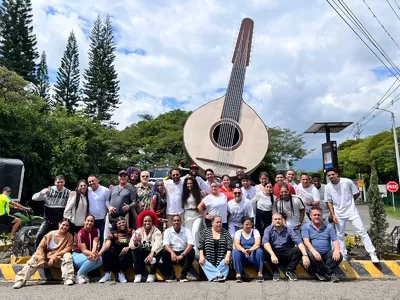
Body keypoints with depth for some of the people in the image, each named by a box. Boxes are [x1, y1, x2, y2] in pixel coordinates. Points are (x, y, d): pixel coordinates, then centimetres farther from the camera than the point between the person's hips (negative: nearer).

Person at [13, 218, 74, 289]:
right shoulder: (50, 234, -4)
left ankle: (68, 278, -35)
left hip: (59, 260, -2)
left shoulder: (69, 237, -7)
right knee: (34, 258, -23)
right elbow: (41, 247, -4)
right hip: (47, 258, 2)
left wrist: (54, 257, -22)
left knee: (68, 255, -31)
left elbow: (67, 250, -15)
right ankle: (21, 280, -24)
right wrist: (41, 259, -19)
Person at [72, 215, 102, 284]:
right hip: (78, 255, -5)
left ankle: (84, 273, -4)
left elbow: (95, 243, -20)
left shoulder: (96, 231, -4)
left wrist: (93, 253, -42)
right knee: (92, 259, -34)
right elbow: (84, 250, -24)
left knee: (100, 260, -25)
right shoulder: (80, 233, -19)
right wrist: (92, 254, -46)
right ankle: (78, 275, -12)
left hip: (90, 254, 5)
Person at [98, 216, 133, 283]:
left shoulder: (130, 232, 3)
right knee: (106, 252, -26)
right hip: (114, 256, 1)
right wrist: (99, 253, -35)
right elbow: (107, 244, -16)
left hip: (126, 256, -1)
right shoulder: (113, 233, 1)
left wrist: (128, 248, -28)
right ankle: (107, 274, -15)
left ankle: (122, 274, -19)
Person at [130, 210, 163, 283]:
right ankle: (138, 275, -22)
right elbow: (131, 246, -22)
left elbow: (158, 244, -36)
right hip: (142, 254, 2)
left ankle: (151, 275, -21)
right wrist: (135, 243, -47)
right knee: (135, 250, -25)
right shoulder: (138, 231, -9)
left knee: (159, 251, -31)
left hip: (154, 253, -2)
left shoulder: (157, 231, -15)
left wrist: (152, 254, -55)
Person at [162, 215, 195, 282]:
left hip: (183, 253, 0)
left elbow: (190, 245, -15)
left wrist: (182, 255, -31)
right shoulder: (167, 231, 1)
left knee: (191, 251, -29)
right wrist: (172, 253, -34)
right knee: (164, 252, -27)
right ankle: (172, 275, -17)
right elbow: (166, 245, -13)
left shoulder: (187, 231, -2)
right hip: (172, 253, 1)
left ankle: (184, 275, -21)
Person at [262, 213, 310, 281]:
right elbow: (265, 242, -21)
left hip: (286, 254, 1)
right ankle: (275, 272, -8)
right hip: (274, 252, -1)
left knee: (298, 250, -24)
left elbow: (299, 242, -12)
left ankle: (290, 271, -4)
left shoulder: (288, 230, 1)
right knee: (266, 252, -33)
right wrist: (272, 254, -39)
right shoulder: (268, 229, -3)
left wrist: (305, 255, -30)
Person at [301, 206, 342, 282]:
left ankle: (320, 272, -20)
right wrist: (314, 251, -28)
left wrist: (337, 250, -18)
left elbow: (335, 240, 5)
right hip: (315, 253, -2)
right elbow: (306, 241, -9)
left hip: (327, 253, 2)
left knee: (339, 256, -25)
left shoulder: (329, 227, 15)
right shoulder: (306, 227, 6)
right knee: (311, 255, -35)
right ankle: (329, 273, -17)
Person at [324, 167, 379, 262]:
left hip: (351, 211, -2)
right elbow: (329, 202, 2)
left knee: (362, 231, -6)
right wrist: (333, 215, -4)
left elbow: (357, 193, 0)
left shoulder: (347, 182, -13)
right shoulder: (328, 187, -5)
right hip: (339, 214, 3)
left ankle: (372, 254, 2)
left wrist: (349, 202, 9)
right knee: (340, 236, 8)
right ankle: (343, 257, 19)